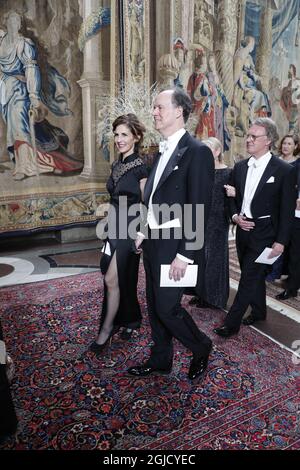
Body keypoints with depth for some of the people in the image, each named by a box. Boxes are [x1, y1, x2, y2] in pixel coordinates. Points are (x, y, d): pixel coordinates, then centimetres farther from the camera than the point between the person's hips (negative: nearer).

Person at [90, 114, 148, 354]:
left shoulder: (141, 167, -11)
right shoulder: (116, 166, 11)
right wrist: (110, 227, 18)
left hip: (130, 228, -7)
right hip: (115, 227, 8)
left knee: (113, 279, -4)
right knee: (123, 278, 15)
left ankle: (107, 328, 13)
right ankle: (130, 319, 33)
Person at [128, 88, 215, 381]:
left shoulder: (197, 152, -14)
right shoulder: (164, 151, 12)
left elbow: (199, 209, -18)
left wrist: (185, 255, -19)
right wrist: (143, 233, 11)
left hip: (174, 245, -8)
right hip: (153, 241, 8)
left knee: (167, 307, 0)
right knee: (154, 304, 16)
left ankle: (201, 347, 29)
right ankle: (161, 359, 36)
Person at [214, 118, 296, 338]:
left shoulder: (284, 170, -10)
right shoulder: (240, 167, 5)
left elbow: (287, 210, -9)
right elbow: (232, 197, 13)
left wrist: (281, 241, -11)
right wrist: (236, 216, -5)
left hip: (264, 234, -5)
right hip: (243, 229, 6)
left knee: (249, 278, -2)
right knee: (254, 276, 19)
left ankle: (231, 323, 9)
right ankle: (259, 312, 39)